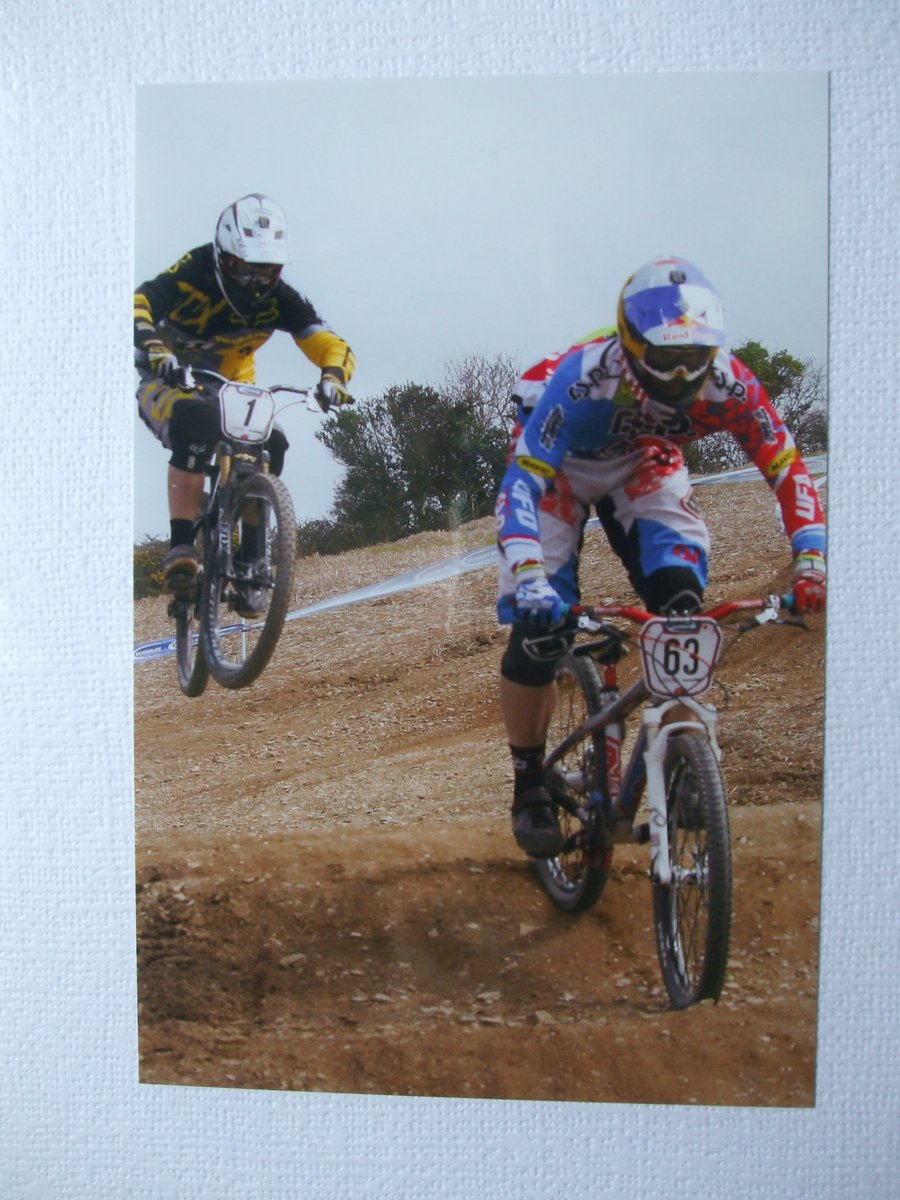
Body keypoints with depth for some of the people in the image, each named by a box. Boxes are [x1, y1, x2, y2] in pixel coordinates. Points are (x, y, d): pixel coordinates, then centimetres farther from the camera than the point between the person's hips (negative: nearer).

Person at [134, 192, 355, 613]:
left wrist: (332, 377, -41)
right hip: (166, 385, -4)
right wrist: (154, 349, -56)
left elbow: (333, 346, -18)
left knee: (271, 444, -23)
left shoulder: (279, 299, -13)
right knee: (197, 423, -37)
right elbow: (139, 303, -35)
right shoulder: (195, 274, -21)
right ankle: (180, 544, -36)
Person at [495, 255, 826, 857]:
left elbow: (787, 465, -20)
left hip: (643, 463, 3)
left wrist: (812, 560, -33)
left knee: (680, 594, -22)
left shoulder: (728, 383, -30)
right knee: (540, 625, -15)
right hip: (563, 463, -2)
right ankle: (529, 784, 5)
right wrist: (528, 577, -57)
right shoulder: (584, 379, -40)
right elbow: (522, 481, -43)